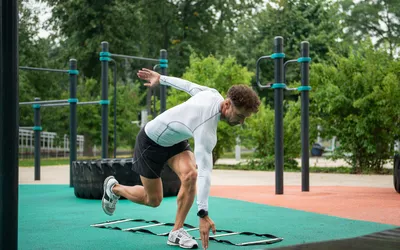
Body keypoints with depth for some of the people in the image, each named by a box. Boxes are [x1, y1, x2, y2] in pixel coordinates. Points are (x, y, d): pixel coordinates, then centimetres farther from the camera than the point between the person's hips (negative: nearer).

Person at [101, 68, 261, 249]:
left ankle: (176, 232, -9)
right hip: (151, 142, -7)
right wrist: (203, 214, -45)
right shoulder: (206, 127, -41)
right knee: (153, 200, 5)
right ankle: (114, 188, 33)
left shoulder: (212, 93, -19)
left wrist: (160, 78, 16)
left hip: (175, 140, 7)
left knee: (190, 175, -20)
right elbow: (204, 172, -45)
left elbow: (188, 85, -1)